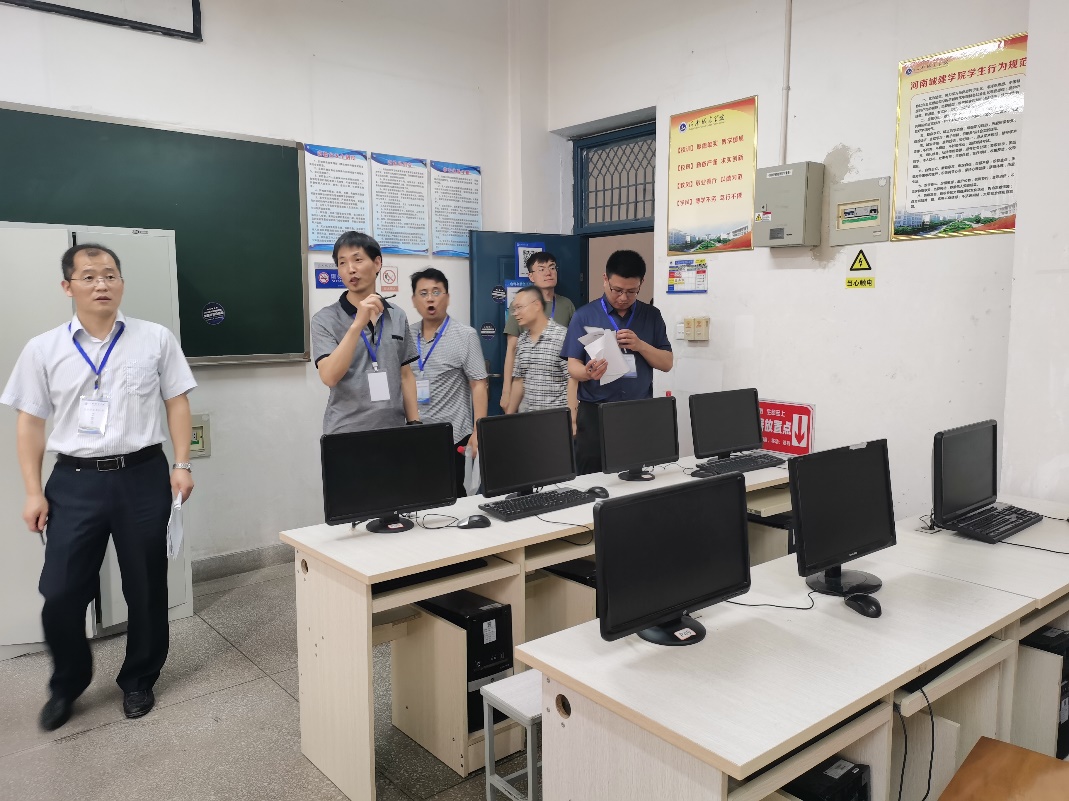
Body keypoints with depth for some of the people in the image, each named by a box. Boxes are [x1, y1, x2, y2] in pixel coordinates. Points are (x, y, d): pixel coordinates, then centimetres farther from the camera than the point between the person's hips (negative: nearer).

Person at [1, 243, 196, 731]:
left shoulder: (156, 339, 1)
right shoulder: (42, 350, 3)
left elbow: (177, 402, 4)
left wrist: (182, 464, -4)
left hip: (143, 477, 0)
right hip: (75, 481, 1)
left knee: (145, 588, 10)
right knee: (60, 593, 3)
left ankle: (138, 680, 31)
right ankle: (67, 684, 30)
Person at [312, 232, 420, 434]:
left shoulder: (398, 317, 6)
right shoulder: (325, 319, -5)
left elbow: (406, 375, 10)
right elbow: (329, 377, -18)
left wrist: (414, 423, 4)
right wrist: (358, 324, -25)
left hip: (394, 430, 3)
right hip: (346, 433, -3)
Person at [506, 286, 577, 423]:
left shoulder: (562, 336, -10)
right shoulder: (522, 340, 10)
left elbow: (572, 380, -12)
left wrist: (571, 420, -17)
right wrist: (509, 416, 14)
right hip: (525, 417, 6)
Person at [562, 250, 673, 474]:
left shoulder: (651, 316, 7)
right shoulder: (584, 316, 0)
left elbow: (666, 363, 5)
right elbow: (573, 365, -2)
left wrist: (640, 345, -12)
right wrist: (588, 373, -25)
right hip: (595, 413, -2)